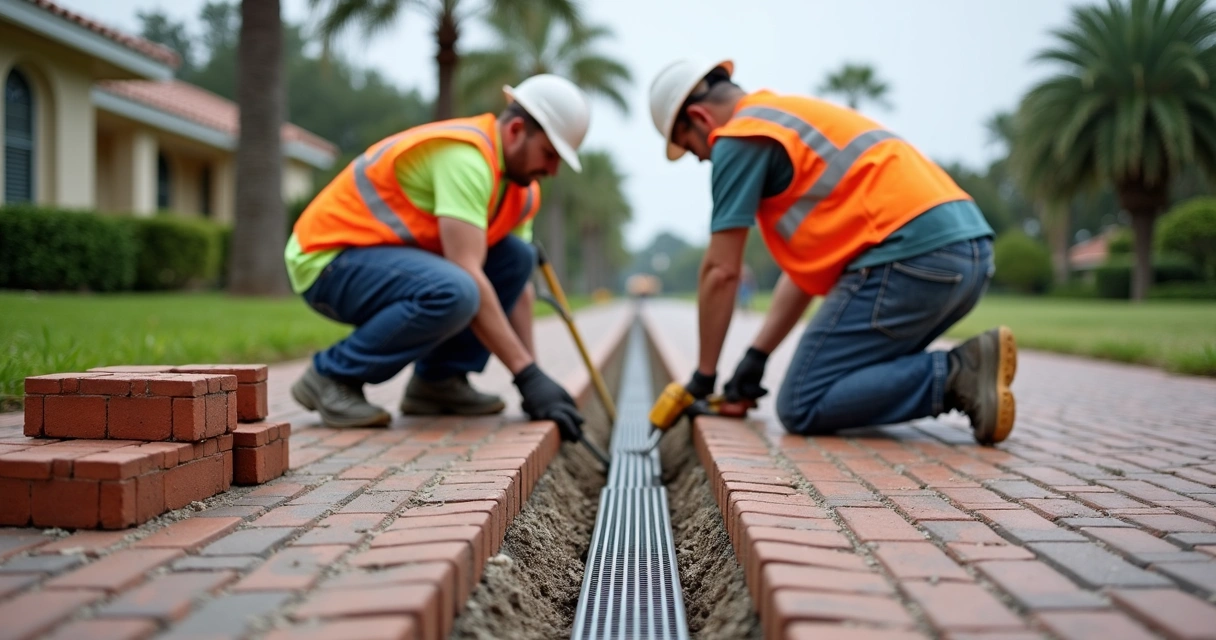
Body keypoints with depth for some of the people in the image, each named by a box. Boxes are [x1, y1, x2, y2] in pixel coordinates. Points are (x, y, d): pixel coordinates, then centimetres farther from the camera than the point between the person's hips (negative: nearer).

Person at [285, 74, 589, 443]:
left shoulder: (521, 189, 5)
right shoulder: (466, 156, -24)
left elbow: (514, 285, 9)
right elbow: (467, 276, -30)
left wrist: (534, 380, 1)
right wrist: (528, 375, -29)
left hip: (387, 255, 9)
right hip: (327, 260, -9)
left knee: (516, 257, -2)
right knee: (451, 293, -34)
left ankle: (438, 380, 2)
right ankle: (333, 375, -13)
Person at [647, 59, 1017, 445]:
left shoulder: (739, 137, 1)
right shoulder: (793, 117, 29)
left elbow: (721, 272, 1)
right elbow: (807, 262, 28)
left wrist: (703, 376, 13)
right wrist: (755, 357, 27)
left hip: (912, 253, -10)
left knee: (801, 409, -3)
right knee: (836, 382, 22)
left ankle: (954, 377, -13)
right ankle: (965, 366, 5)